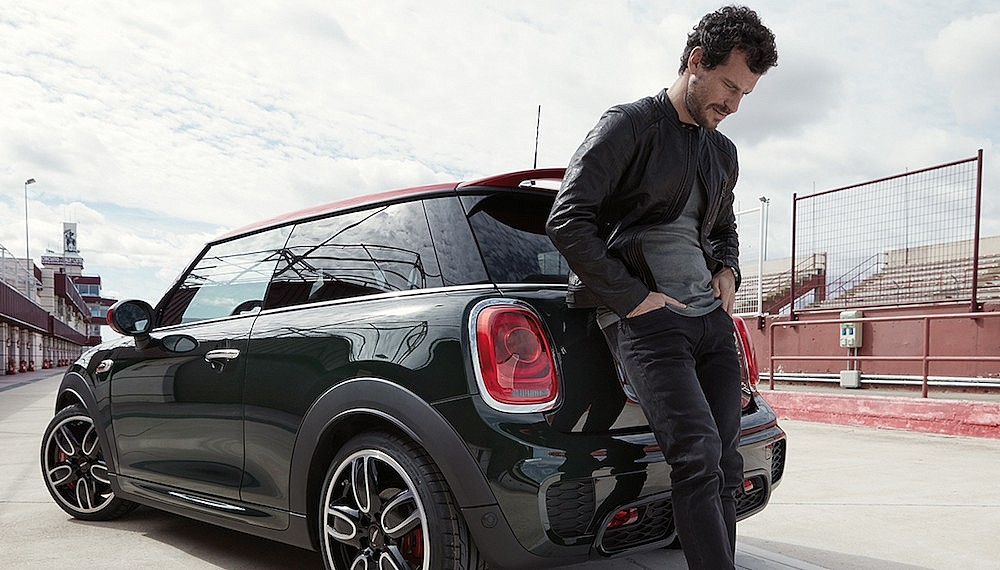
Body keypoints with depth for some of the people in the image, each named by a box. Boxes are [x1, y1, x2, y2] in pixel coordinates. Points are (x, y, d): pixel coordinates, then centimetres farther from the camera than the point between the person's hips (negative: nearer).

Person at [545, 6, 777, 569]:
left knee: (726, 465, 5)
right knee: (699, 454, -20)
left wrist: (729, 272, 12)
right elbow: (567, 221, -11)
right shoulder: (628, 126, -2)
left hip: (711, 316, 8)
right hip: (646, 316, -7)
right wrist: (633, 298, -12)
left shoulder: (724, 152, 21)